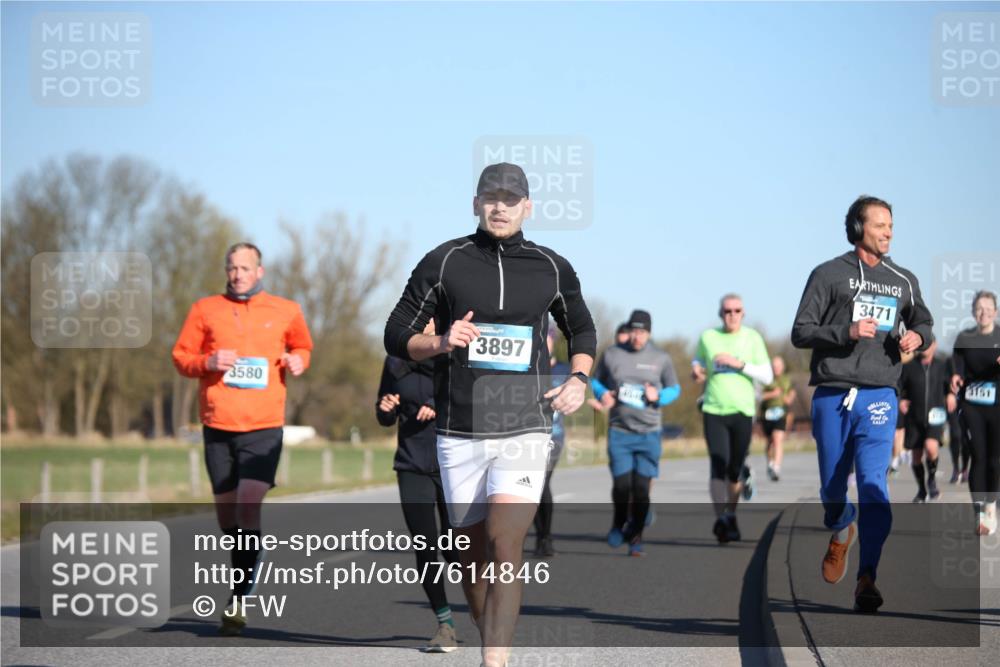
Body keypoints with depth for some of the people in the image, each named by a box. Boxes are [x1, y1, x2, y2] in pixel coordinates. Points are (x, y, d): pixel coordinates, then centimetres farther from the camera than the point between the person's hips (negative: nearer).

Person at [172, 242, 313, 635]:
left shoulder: (285, 311, 9)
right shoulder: (205, 310, 8)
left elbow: (303, 346, 26)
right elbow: (180, 357, 10)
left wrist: (298, 360, 3)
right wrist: (208, 362, -10)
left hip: (264, 426, -2)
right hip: (218, 426, 2)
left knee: (249, 508, -17)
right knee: (227, 515, 8)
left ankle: (239, 599, -15)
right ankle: (240, 579, 29)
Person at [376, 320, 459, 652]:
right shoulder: (396, 362, 6)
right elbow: (386, 419, 14)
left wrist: (441, 412, -21)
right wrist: (385, 408, -8)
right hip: (413, 467, 3)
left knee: (453, 549, 0)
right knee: (424, 547, -5)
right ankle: (445, 625, 8)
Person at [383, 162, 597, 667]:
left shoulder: (552, 268, 7)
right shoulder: (444, 262, 3)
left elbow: (582, 330, 24)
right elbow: (397, 336, 6)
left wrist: (578, 379, 5)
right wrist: (441, 343, -14)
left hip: (525, 431, -1)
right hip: (459, 433, 1)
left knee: (505, 548, -17)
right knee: (473, 554, 7)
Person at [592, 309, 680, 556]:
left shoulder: (661, 358, 3)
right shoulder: (611, 355, 3)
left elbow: (674, 388, 10)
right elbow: (596, 380, 15)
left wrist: (658, 396, -10)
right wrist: (602, 394, -6)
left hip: (649, 432, 0)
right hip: (619, 431, 0)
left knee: (641, 487, -2)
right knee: (621, 484, -7)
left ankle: (636, 537, 11)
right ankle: (619, 523, 22)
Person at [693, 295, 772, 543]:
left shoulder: (752, 338, 3)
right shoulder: (708, 337, 5)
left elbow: (767, 376, 0)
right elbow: (698, 360, 23)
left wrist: (740, 364, -13)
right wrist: (696, 370, 0)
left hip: (743, 411, 1)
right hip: (713, 411, 0)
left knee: (735, 469, 5)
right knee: (718, 465, -14)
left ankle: (731, 516, 25)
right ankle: (720, 519, -12)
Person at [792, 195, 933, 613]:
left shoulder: (903, 281, 11)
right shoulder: (829, 275, 2)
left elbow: (923, 321, 26)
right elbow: (800, 333, -2)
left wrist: (918, 336, 1)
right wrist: (847, 332, -17)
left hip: (879, 397, 1)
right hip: (832, 395, -1)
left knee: (874, 485, -15)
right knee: (832, 487, 10)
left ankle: (867, 578, -16)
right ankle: (841, 531, 44)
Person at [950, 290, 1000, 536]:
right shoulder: (964, 338, 7)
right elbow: (959, 370, 7)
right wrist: (956, 379, -16)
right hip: (972, 406, 0)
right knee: (978, 457, -5)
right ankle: (979, 514, -7)